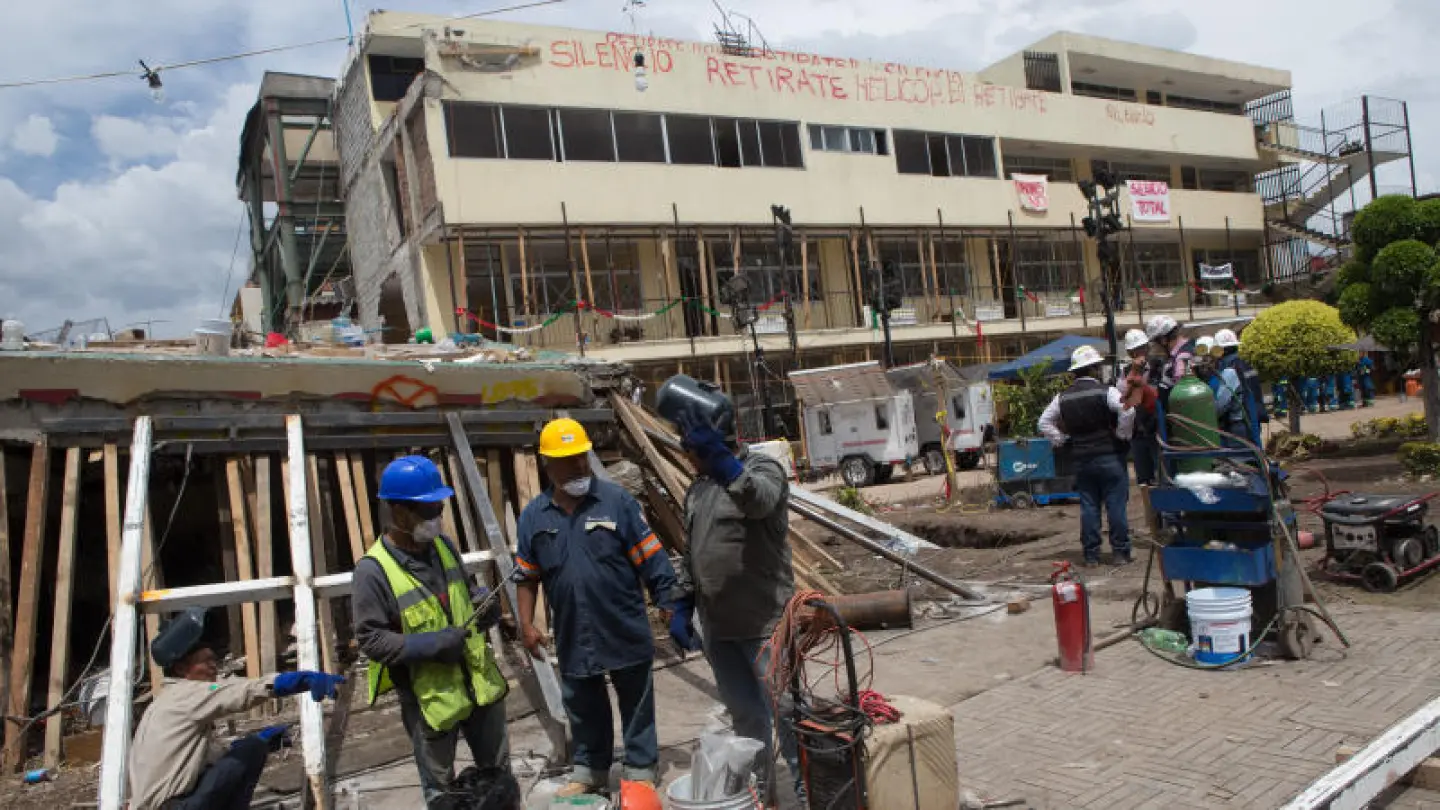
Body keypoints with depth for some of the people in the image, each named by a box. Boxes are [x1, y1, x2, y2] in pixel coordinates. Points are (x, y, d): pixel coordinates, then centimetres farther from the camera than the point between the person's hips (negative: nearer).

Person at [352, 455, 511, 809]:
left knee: (498, 772, 22)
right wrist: (431, 645, -26)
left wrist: (482, 602, -8)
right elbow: (370, 638, -18)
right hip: (428, 696, -5)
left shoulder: (443, 544, -1)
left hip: (479, 681, 5)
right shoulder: (373, 570, -20)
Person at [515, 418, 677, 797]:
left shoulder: (617, 501, -10)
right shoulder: (534, 515, 0)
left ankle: (640, 771, 29)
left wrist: (668, 604, -9)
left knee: (636, 705, 12)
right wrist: (527, 624, 3)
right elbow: (527, 577, 8)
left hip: (625, 630, -2)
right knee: (584, 709, 19)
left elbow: (651, 561, -8)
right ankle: (587, 771, 39)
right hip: (573, 636, 3)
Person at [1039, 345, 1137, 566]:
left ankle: (1091, 554, 10)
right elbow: (1127, 410, -22)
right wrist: (1122, 435, -9)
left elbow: (1044, 423, 12)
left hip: (1081, 459, 4)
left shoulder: (1063, 397, 7)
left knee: (1088, 507, 7)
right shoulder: (1105, 391, -8)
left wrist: (1062, 439, 12)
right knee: (1116, 505, 2)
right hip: (1109, 457, -4)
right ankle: (1120, 552, 5)